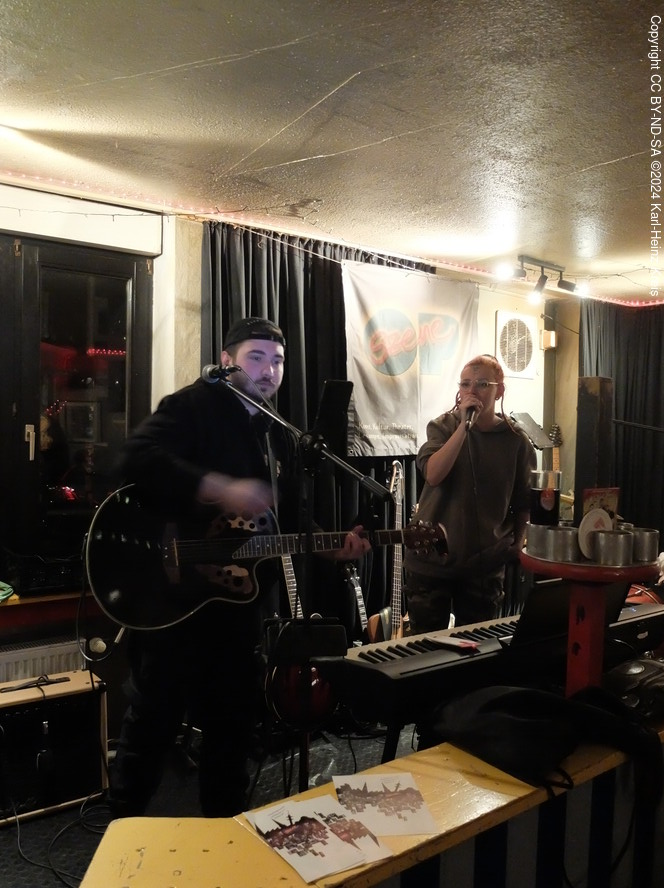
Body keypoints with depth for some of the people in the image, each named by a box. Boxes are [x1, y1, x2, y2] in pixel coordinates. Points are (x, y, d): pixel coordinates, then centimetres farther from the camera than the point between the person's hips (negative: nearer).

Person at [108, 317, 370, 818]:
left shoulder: (283, 439, 14)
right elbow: (139, 460, -26)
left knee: (233, 728, 19)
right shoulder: (193, 405, -8)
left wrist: (331, 547, 0)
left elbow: (290, 522, 16)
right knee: (152, 727, 6)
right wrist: (220, 490, -33)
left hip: (240, 603, 7)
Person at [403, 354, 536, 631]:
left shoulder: (516, 441, -1)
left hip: (485, 565, 1)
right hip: (430, 559, 0)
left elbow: (523, 503, 9)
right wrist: (464, 425, -22)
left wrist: (517, 544, 2)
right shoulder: (443, 427, -3)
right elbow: (432, 475, -22)